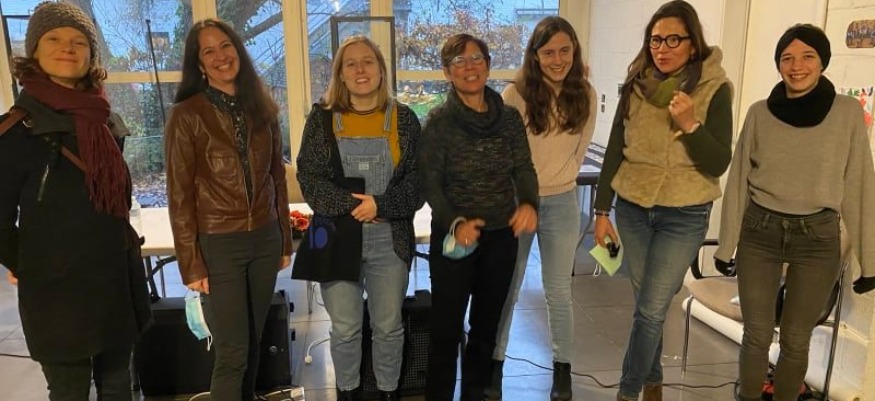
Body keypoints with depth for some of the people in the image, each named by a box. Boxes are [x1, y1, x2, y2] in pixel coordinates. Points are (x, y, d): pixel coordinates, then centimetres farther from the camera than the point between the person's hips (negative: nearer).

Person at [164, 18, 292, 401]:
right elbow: (180, 195, -8)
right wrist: (191, 263, -10)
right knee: (232, 352, 2)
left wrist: (285, 240, 10)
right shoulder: (187, 114, -8)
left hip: (265, 240, 5)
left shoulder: (261, 108, 6)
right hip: (218, 245, -4)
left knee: (253, 343, 16)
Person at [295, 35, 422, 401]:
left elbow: (419, 179, -3)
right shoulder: (322, 118, 1)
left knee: (389, 325, 12)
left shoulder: (403, 118, 2)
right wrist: (352, 206, -17)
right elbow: (309, 178, -5)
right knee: (344, 328, 9)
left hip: (390, 238, 1)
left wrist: (380, 205, -17)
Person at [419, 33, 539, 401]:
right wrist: (455, 223, -26)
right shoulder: (438, 121, -8)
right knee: (446, 326, 4)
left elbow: (524, 168, -2)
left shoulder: (510, 117, 1)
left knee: (487, 324, 17)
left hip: (502, 235, 4)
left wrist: (529, 203, -24)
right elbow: (429, 184, -10)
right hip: (453, 236, -3)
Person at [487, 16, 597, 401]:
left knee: (558, 293, 11)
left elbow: (579, 149, 10)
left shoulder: (585, 95, -2)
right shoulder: (515, 94, -12)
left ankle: (563, 370, 27)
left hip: (562, 203, 2)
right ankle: (495, 365, 26)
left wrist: (557, 180, 8)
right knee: (506, 290, 10)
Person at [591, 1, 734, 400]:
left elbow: (718, 164, -11)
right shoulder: (635, 86, 1)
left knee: (651, 311, -3)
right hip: (632, 208, 3)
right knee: (646, 305, 14)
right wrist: (602, 209, 3)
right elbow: (614, 151, 5)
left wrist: (688, 124, -26)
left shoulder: (714, 90, -9)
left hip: (684, 215, -3)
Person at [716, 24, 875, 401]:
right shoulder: (760, 113, -1)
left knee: (796, 340, 9)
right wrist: (726, 244, 4)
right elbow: (738, 181, 3)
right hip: (759, 233, 1)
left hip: (818, 237, 0)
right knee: (757, 334, 7)